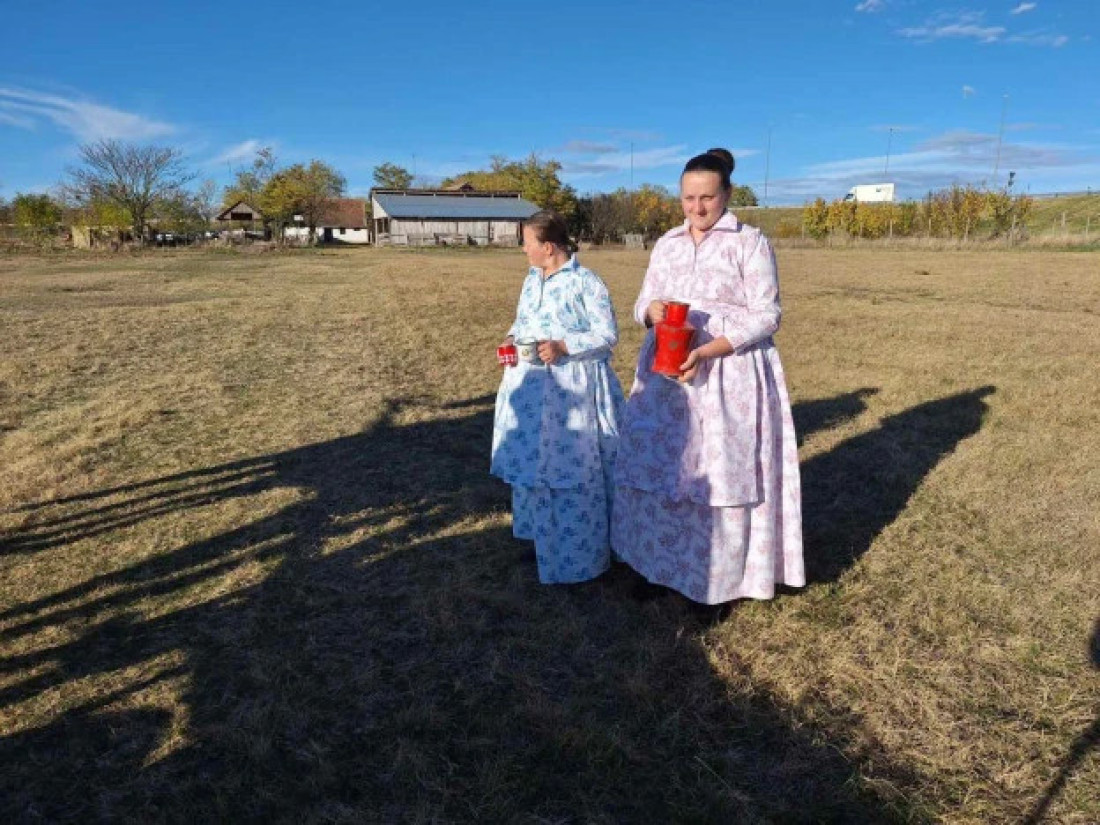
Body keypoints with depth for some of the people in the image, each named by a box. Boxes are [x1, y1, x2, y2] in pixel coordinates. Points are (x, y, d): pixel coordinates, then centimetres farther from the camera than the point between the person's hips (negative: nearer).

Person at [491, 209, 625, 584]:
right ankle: (543, 539, 32)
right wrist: (511, 340, -2)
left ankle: (577, 556, 15)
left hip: (572, 390, -7)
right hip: (531, 386, 8)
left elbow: (607, 334, -13)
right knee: (534, 466, 14)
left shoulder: (585, 282, -12)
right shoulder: (532, 280, 11)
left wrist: (563, 347, -24)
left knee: (571, 471, 0)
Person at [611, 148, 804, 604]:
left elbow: (766, 316, -9)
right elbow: (643, 302, 13)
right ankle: (660, 562, 22)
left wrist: (709, 351, -21)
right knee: (657, 463, 6)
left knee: (722, 472, -1)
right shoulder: (667, 243, 12)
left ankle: (722, 575, 14)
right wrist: (653, 310, -13)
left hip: (730, 375, -5)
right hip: (667, 370, 5)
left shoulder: (750, 242, -4)